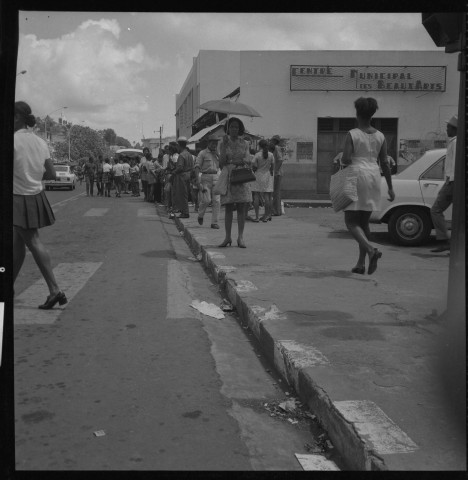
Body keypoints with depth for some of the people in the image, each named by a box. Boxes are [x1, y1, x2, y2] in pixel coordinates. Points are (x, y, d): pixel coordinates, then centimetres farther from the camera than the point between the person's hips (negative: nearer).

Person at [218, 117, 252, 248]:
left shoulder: (244, 143, 9)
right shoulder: (223, 143, 6)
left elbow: (248, 161, 1)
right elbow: (221, 163, -1)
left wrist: (232, 161, -13)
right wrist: (225, 145, -7)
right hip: (227, 177, -1)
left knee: (241, 208, -2)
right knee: (228, 208, -1)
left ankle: (240, 237, 1)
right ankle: (227, 237, 3)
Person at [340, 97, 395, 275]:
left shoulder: (352, 134, -6)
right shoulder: (380, 136, 7)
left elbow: (345, 159, -15)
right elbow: (385, 163, 6)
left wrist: (343, 159, 10)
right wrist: (390, 187, 10)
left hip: (357, 177, -5)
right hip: (374, 177, 5)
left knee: (351, 222, -1)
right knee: (364, 222, 13)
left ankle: (371, 249, -25)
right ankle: (361, 263, 13)